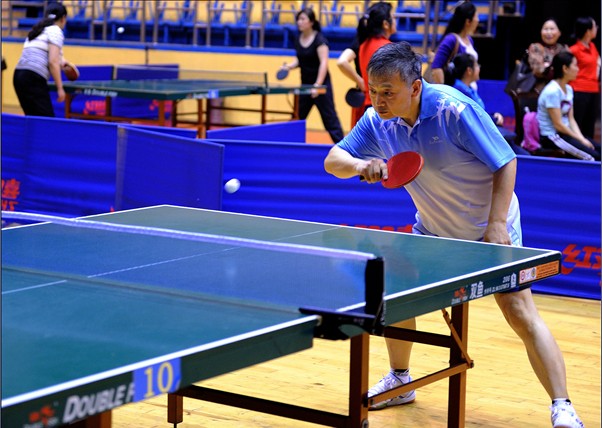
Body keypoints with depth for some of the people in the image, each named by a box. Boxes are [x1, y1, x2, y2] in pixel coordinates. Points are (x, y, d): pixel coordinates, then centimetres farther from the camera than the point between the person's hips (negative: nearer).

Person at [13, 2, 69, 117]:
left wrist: (59, 62, 40)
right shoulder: (56, 31, -2)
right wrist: (60, 88, -9)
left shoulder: (38, 30, 22)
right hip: (34, 79, -9)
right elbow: (53, 62, -11)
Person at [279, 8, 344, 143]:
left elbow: (324, 63, -21)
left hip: (320, 84, -7)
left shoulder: (319, 39, -14)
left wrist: (318, 85, -29)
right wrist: (289, 66, -2)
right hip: (305, 85, 7)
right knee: (298, 117, 9)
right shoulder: (298, 39, 6)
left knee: (329, 118, -6)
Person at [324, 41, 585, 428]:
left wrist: (496, 225, -29)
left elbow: (505, 163, -23)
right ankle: (400, 380, 27)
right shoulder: (378, 120, -11)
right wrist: (361, 165, -30)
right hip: (434, 229, 6)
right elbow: (333, 160, -7)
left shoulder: (454, 110, -28)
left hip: (490, 227, -6)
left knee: (520, 312, -16)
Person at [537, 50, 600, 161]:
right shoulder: (552, 91, -17)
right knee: (593, 156, -21)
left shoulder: (568, 89, 10)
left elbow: (571, 119, 11)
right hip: (551, 137, -9)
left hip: (564, 133, 9)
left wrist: (582, 138, -4)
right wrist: (580, 139, -9)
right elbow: (558, 124, -16)